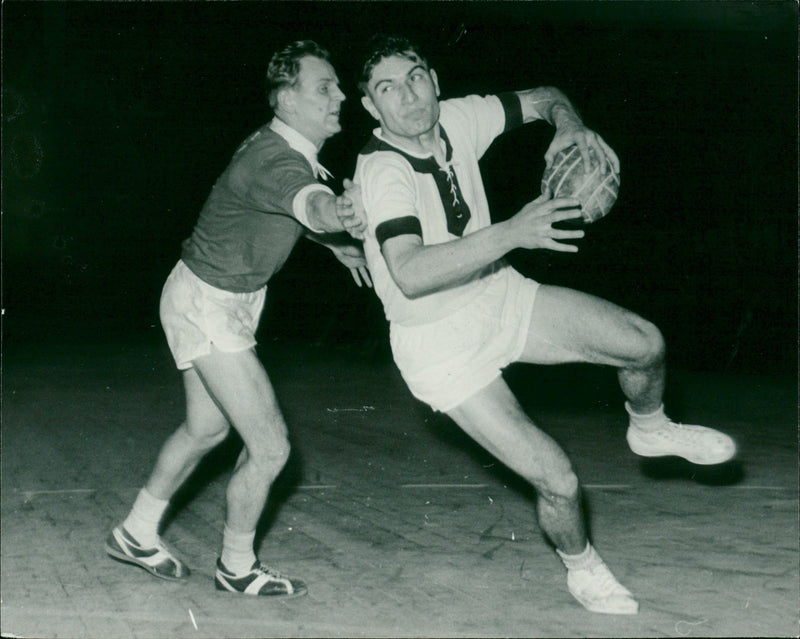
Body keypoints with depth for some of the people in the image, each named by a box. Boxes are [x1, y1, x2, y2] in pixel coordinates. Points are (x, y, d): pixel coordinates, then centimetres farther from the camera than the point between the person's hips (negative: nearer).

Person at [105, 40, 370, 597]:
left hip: (226, 301, 10)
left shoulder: (284, 148, 1)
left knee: (207, 428, 23)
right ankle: (237, 567, 15)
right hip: (209, 306, -10)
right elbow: (308, 202, -55)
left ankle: (136, 534, 38)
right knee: (270, 447, -6)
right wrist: (336, 214, -76)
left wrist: (340, 245, 26)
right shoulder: (277, 162, -30)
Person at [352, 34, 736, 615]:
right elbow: (411, 275, -44)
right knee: (558, 481, -10)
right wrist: (512, 233, -47)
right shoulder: (382, 171, -28)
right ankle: (582, 567, 24)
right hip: (441, 347, -6)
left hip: (499, 295, 6)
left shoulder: (456, 119, -10)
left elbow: (543, 100, 7)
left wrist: (571, 125, -17)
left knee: (645, 343, -3)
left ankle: (650, 428, 33)